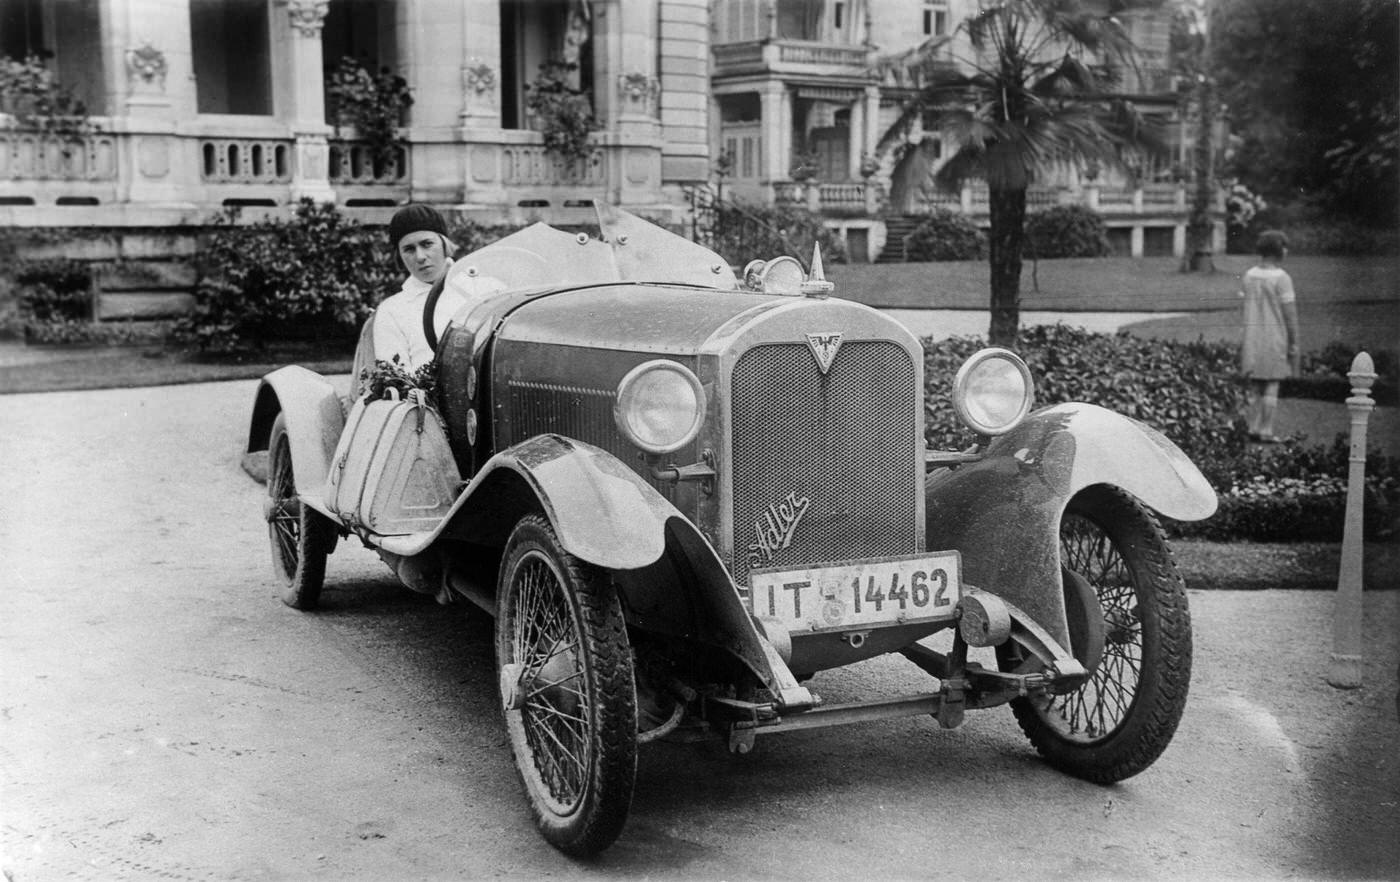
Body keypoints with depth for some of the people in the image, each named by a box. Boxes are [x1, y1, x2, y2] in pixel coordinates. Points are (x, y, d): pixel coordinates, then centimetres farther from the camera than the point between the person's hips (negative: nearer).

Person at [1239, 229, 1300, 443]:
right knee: (1271, 385, 1)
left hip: (1252, 338, 5)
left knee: (1255, 385, 11)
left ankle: (1253, 428, 10)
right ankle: (1266, 431, 3)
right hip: (1275, 338, -5)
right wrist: (1294, 344, -5)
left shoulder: (1249, 275, 5)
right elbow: (1290, 314, -11)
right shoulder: (1281, 278, -12)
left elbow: (1246, 306, 8)